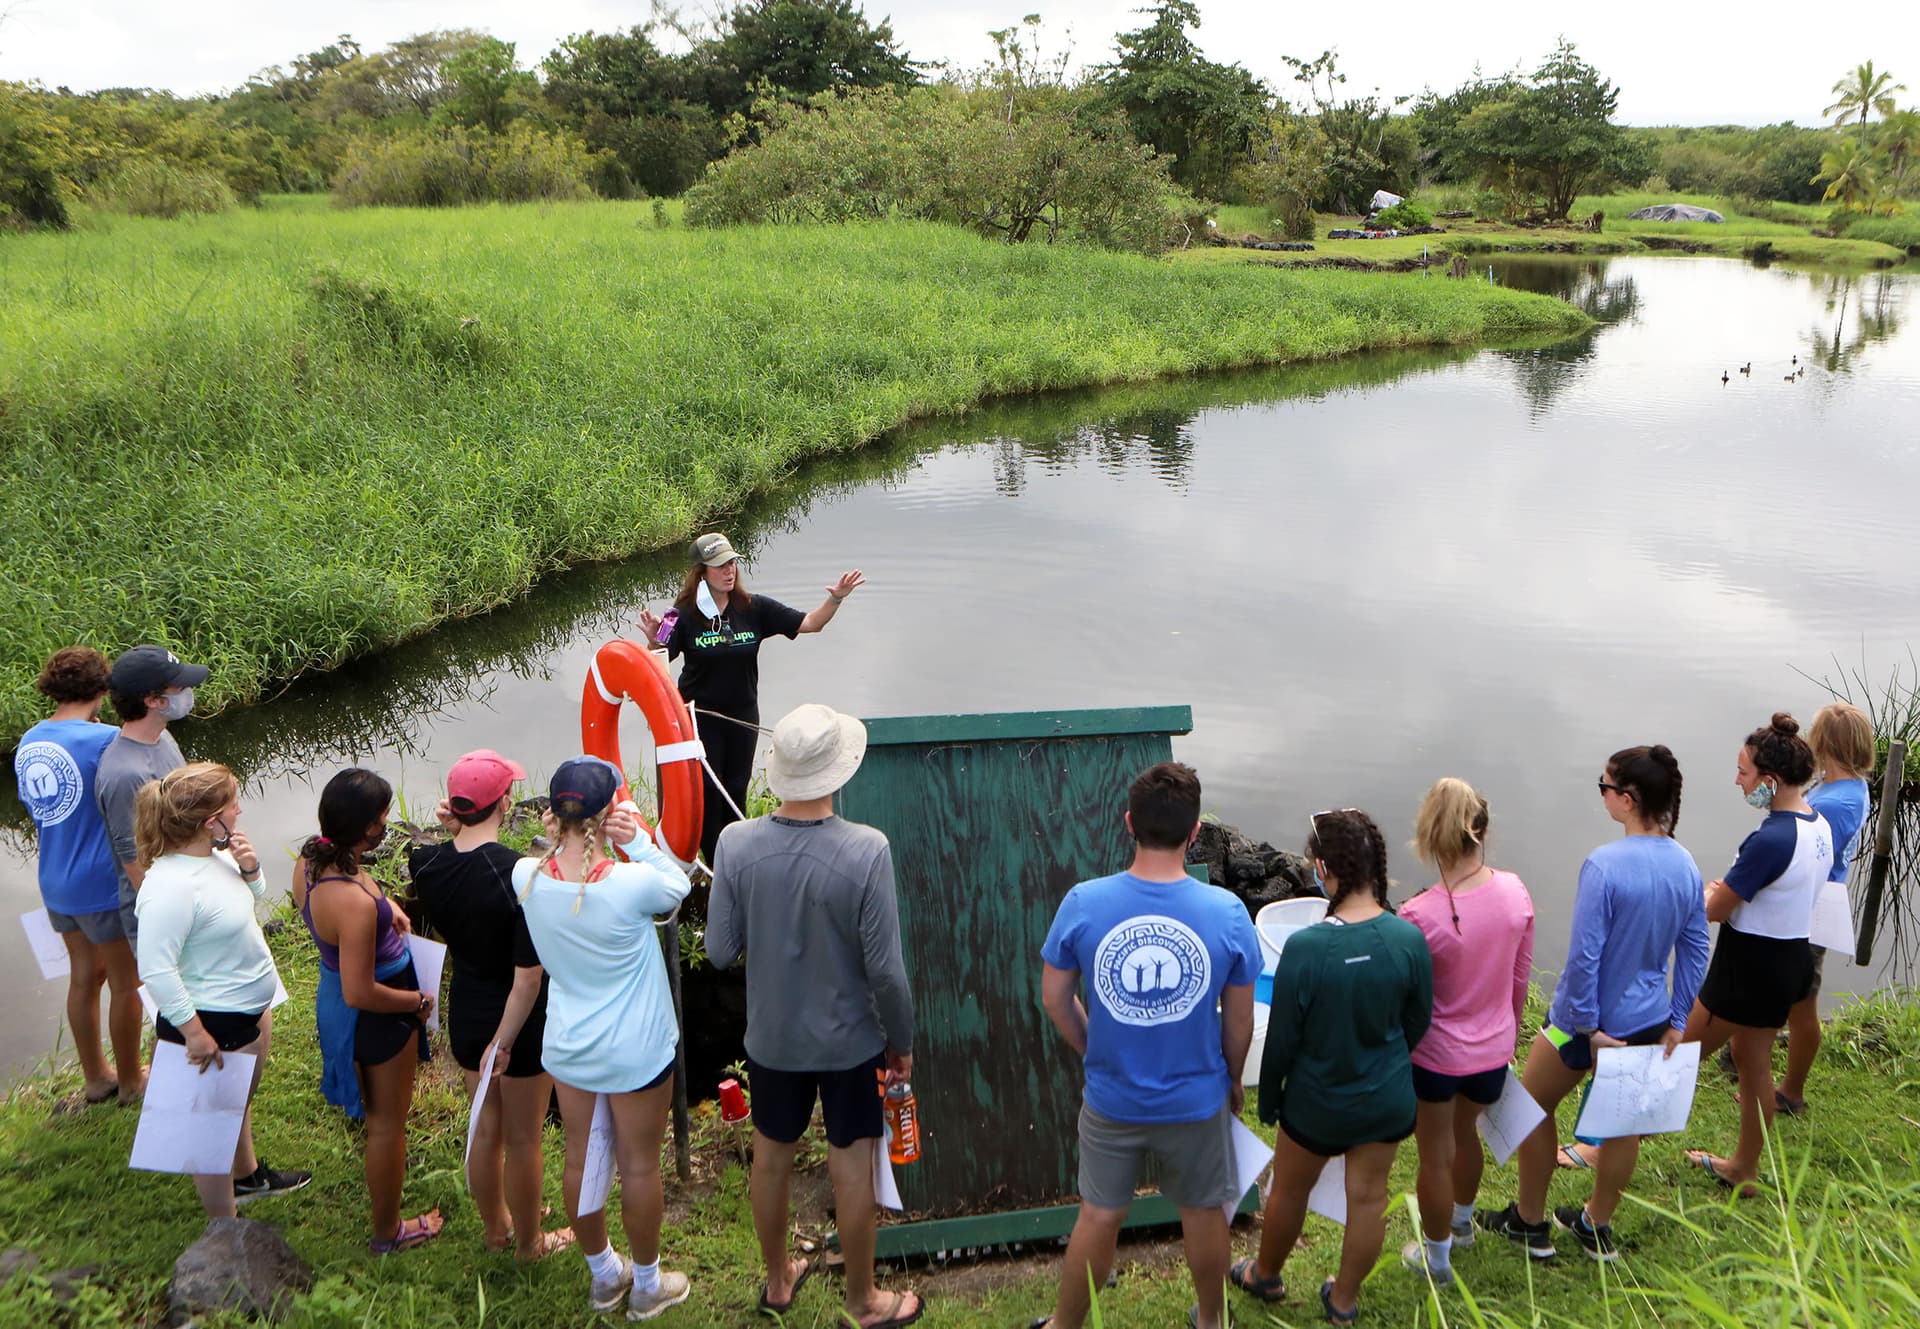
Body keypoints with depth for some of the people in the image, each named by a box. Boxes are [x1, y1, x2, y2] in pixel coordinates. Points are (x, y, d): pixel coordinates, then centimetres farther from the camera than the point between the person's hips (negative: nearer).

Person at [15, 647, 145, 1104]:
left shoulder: (27, 743, 1)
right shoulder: (106, 740, -22)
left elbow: (36, 810, 11)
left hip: (55, 883, 7)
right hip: (103, 884, -7)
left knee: (84, 974, 22)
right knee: (125, 983, 11)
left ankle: (95, 1077, 36)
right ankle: (130, 1081, 26)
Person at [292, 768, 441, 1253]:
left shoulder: (309, 860, -12)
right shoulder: (355, 903, -39)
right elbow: (360, 993, -32)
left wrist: (387, 905, 1)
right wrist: (419, 1001, -17)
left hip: (332, 998, 9)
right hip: (376, 1016, -9)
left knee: (377, 1107, 35)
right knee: (388, 1121, 14)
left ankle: (382, 1183, 63)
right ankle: (387, 1231, 35)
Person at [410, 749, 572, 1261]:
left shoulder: (427, 863, -12)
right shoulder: (519, 874, -29)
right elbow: (529, 974, -27)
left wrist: (452, 832, -3)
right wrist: (506, 1040, -13)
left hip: (465, 1018, 6)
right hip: (520, 1026, -6)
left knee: (485, 1128, 25)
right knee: (522, 1138, 15)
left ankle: (495, 1226, 45)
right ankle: (528, 1242, 35)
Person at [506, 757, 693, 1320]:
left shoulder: (527, 877, -16)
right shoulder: (634, 883, -29)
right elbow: (680, 886, -7)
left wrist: (556, 838, -9)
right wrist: (640, 842, -18)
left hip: (567, 1047, 5)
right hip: (635, 1052, -4)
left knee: (580, 1160, 21)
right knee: (639, 1167, 15)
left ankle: (603, 1275, 42)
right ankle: (647, 1284, 35)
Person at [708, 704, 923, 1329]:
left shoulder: (737, 843, -18)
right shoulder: (866, 850, -25)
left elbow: (719, 951, -10)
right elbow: (885, 968, -19)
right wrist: (902, 1040, -3)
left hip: (771, 1037, 3)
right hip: (850, 1039, -2)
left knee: (771, 1159, 22)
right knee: (851, 1166, 15)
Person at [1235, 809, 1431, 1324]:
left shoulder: (1305, 947, -29)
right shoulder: (1409, 939, -19)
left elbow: (1282, 1039, -17)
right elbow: (1418, 1022, -2)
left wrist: (1268, 1099, 1)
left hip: (1318, 1103, -2)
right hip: (1388, 1100, 3)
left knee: (1289, 1190, 22)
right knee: (1368, 1196, 20)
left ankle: (1265, 1276, 46)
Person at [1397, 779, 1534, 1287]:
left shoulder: (1420, 916, -30)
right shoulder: (1515, 892, -15)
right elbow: (1521, 977, 0)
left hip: (1435, 1055, -5)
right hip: (1494, 1050, 5)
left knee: (1436, 1155, 19)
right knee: (1466, 1132, 32)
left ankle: (1436, 1256, 40)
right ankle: (1461, 1220, 57)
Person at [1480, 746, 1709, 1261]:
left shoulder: (1604, 865, -27)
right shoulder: (1685, 865, -5)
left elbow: (1584, 955, -25)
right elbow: (1695, 948, 4)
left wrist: (1586, 1025, -14)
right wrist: (1676, 1022, 12)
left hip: (1589, 1020, -6)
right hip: (1649, 1021, 6)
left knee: (1533, 1105, 16)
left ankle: (1530, 1224, 29)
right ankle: (1597, 1227, 39)